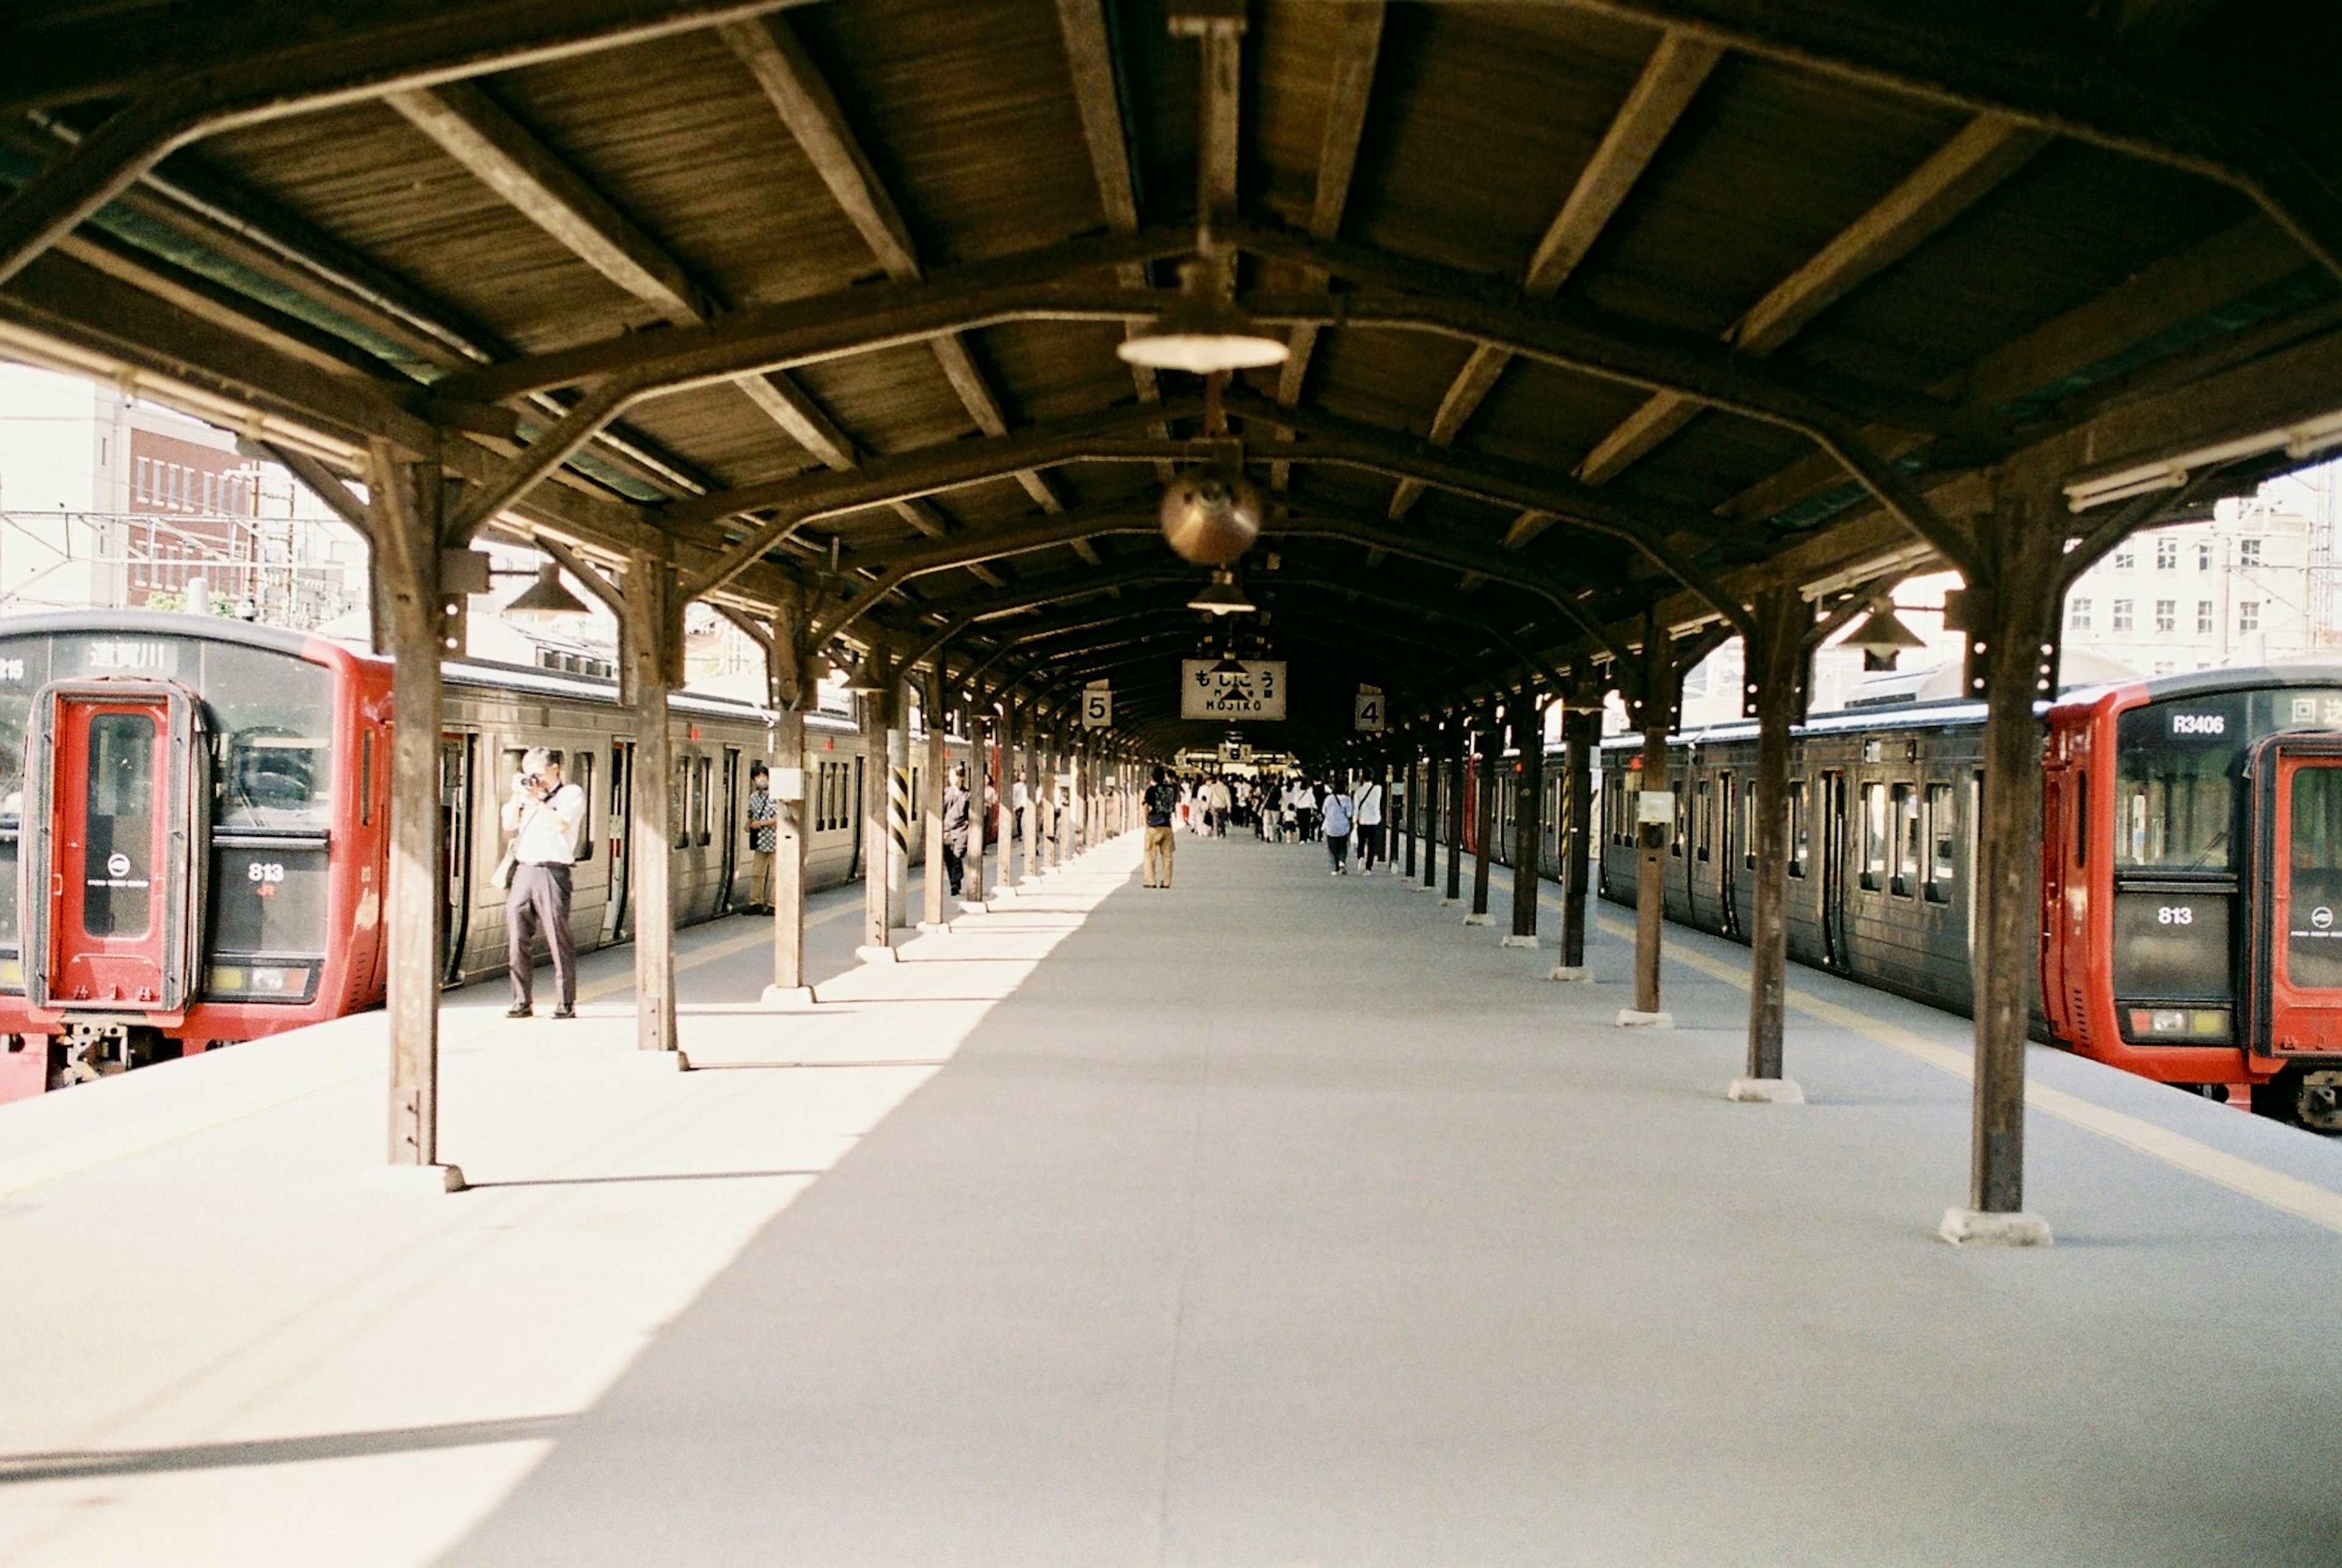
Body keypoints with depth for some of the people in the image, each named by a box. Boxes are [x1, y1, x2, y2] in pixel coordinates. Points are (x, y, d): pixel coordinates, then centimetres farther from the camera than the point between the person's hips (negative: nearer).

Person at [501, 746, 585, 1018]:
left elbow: (562, 824, -13)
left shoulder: (572, 794, 2)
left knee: (559, 938, -7)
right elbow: (509, 825, 14)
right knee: (517, 939, 2)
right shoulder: (527, 794, 21)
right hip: (523, 871, 6)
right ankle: (522, 1002, 10)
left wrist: (536, 800, -11)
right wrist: (517, 796, 5)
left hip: (552, 871, -6)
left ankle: (566, 1003, -2)